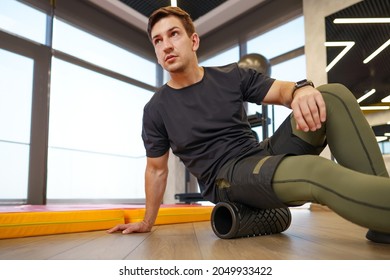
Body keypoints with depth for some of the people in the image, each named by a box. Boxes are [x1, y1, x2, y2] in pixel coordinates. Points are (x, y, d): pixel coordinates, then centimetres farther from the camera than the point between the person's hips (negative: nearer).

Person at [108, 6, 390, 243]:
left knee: (334, 95, -15)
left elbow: (282, 90, 2)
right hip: (225, 177, -4)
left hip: (265, 153, 5)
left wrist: (303, 91, -24)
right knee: (316, 172, -37)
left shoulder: (232, 76, 8)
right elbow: (156, 169, 11)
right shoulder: (156, 110, 2)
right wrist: (147, 222, 16)